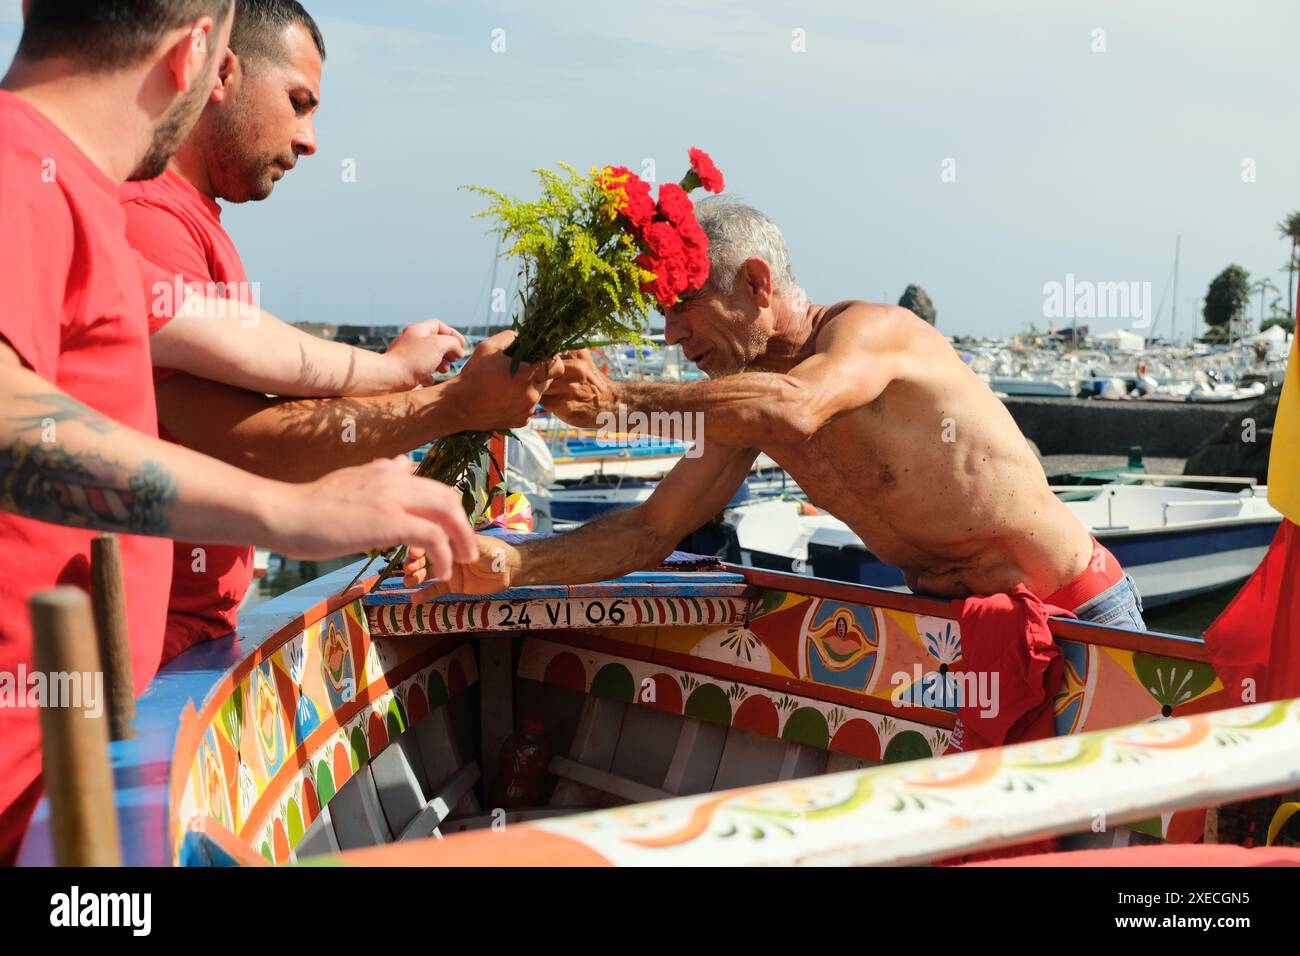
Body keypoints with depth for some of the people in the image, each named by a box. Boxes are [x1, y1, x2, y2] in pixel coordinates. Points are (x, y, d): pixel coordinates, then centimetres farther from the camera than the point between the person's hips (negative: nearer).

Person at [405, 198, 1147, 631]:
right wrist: (513, 565, -14)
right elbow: (652, 532, -1)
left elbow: (793, 409, -44)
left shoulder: (869, 329, -21)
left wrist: (618, 401, -40)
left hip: (1079, 613, -6)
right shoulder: (744, 400, 1)